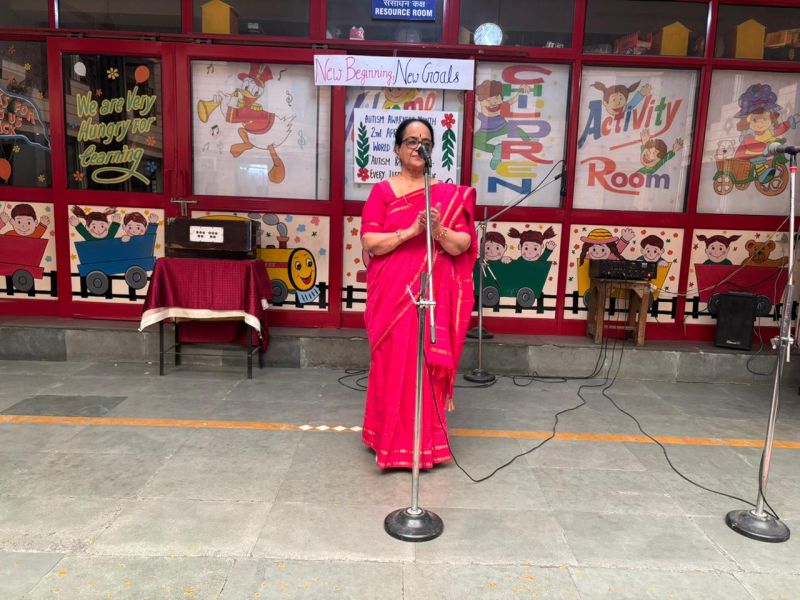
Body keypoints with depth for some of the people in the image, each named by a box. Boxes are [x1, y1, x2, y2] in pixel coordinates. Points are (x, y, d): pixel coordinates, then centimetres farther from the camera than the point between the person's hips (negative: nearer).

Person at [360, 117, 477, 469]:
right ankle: (392, 441, 18)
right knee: (392, 365, 3)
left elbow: (462, 246, -1)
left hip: (432, 298, 1)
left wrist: (438, 231, -20)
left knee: (427, 366, 4)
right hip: (391, 296, -1)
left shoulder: (449, 195, 6)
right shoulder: (383, 191, 3)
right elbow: (369, 243, -8)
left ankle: (426, 442, 20)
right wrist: (411, 230, -19)